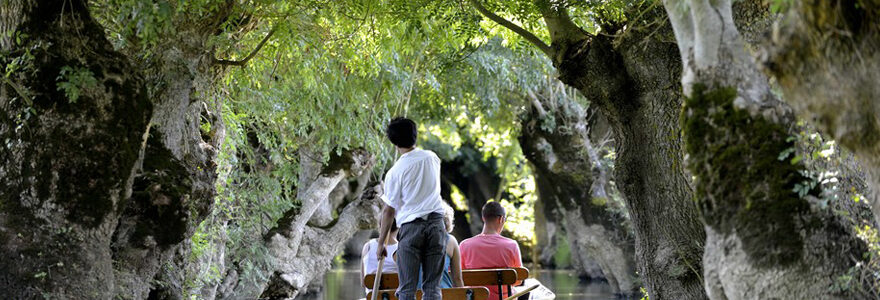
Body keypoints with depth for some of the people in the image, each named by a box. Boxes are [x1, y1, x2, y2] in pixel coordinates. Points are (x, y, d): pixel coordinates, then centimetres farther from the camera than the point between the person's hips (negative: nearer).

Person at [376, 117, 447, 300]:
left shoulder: (395, 171, -6)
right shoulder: (432, 158, 7)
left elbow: (389, 210, -5)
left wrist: (381, 243, 4)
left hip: (410, 225, -3)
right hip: (436, 223, 4)